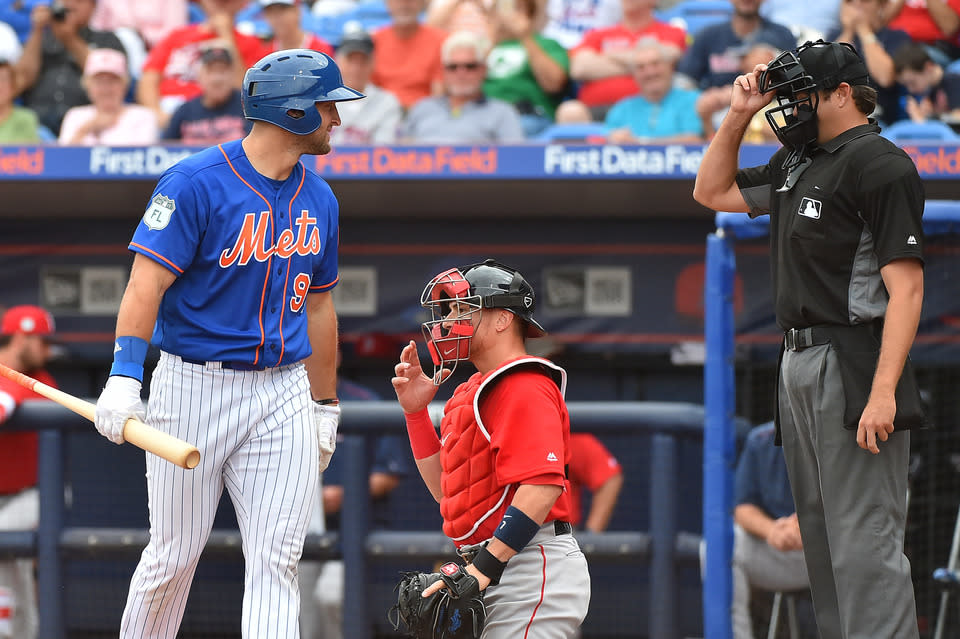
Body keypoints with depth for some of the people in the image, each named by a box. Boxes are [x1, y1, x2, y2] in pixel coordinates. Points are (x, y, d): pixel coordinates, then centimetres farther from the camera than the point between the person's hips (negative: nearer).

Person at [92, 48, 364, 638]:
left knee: (277, 561, -5)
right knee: (174, 555, 3)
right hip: (194, 386, -5)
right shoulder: (197, 183, -11)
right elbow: (148, 281, -17)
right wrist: (124, 377, -29)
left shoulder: (319, 200, 11)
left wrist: (325, 406, 23)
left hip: (283, 394, 5)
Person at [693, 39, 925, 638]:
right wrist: (738, 115, 15)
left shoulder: (879, 164, -12)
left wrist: (883, 393, -26)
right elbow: (713, 191, 30)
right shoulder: (796, 164, 16)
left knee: (864, 542, -14)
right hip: (799, 364, 10)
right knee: (822, 536, 12)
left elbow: (906, 287, -18)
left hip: (852, 366, -10)